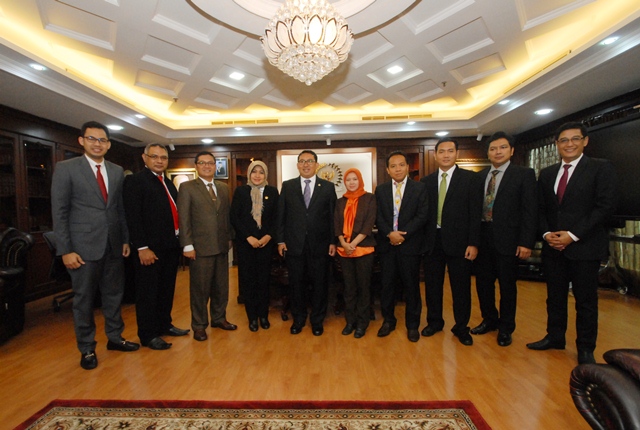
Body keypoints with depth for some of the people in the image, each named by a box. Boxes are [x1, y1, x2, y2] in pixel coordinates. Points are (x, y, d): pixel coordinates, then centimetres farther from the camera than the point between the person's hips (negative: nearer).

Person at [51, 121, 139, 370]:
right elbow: (59, 212, -6)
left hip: (113, 245, 4)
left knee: (114, 294, 13)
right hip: (84, 246, -3)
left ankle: (115, 337, 30)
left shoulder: (117, 171, 8)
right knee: (84, 299, 9)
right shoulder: (66, 168, -3)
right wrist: (65, 250, -10)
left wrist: (126, 239, 7)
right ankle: (87, 348, 25)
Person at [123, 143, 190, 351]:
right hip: (150, 248, -7)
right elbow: (133, 218, -15)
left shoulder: (169, 184, 15)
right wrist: (142, 248, -19)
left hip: (171, 246, 8)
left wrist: (179, 241, 8)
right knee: (148, 292, 6)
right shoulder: (135, 181, -8)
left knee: (167, 289, 18)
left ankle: (164, 325, 34)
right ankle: (148, 335, 20)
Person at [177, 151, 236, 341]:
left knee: (221, 286, 14)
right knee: (200, 288, 6)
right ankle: (199, 325, 24)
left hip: (221, 245, 5)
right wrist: (187, 245, -12)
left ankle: (219, 318, 33)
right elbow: (183, 218, -7)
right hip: (200, 246, -5)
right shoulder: (187, 187, -3)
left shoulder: (223, 188, 12)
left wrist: (229, 238, 8)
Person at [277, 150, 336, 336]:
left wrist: (333, 241, -2)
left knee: (319, 284, 9)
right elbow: (281, 215, 5)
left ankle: (317, 320, 28)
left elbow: (332, 216, 2)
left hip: (319, 244, 0)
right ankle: (298, 319, 30)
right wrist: (280, 240, 0)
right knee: (296, 283, 11)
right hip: (294, 243, 1)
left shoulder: (328, 187, 3)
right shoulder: (287, 186, 5)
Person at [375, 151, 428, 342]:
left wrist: (403, 234, -15)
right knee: (387, 284, 10)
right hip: (387, 244, 2)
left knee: (411, 285, 8)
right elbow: (378, 216, 2)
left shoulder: (420, 188, 1)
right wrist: (390, 233, -14)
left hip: (410, 244, -2)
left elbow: (422, 216, -7)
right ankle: (388, 320, 28)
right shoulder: (380, 190, 8)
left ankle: (412, 325, 25)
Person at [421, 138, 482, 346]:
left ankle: (461, 327, 27)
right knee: (432, 284, 13)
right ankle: (434, 321, 32)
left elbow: (475, 213, -5)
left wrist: (473, 243, -11)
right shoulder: (426, 181, 7)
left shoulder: (470, 178, -1)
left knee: (461, 287, 8)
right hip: (432, 241, 3)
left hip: (458, 241, -2)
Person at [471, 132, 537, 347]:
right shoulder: (480, 176, 8)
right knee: (483, 281, 13)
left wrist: (526, 242, -14)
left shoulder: (524, 174, -4)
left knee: (507, 285, 9)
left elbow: (530, 211, -8)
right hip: (482, 238, 4)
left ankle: (505, 328, 28)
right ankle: (490, 319, 35)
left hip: (507, 238, -4)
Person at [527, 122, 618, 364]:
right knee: (554, 296, 14)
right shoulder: (547, 174, 11)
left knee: (586, 299, 7)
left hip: (585, 246, -4)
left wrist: (573, 235, -16)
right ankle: (555, 337, 30)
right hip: (553, 246, 4)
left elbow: (605, 206, -10)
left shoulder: (601, 168, -2)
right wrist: (546, 233, -5)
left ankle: (585, 348, 23)